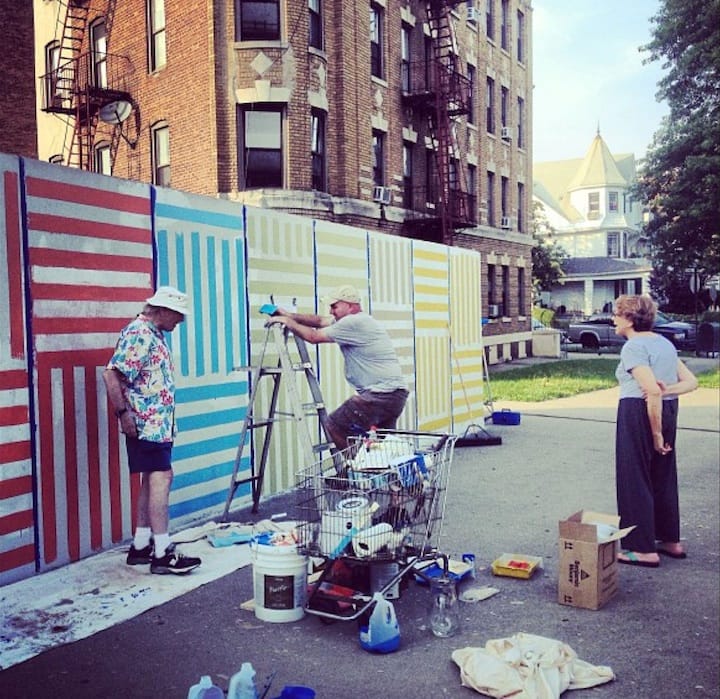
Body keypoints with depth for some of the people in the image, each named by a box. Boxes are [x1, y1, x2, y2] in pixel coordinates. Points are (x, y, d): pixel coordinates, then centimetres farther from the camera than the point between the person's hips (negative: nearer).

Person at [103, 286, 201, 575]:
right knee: (161, 477, -10)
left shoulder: (155, 334, 16)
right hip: (146, 423, -10)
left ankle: (141, 546, 20)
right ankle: (163, 553, -7)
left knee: (152, 479, 12)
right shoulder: (138, 334, -14)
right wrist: (123, 413, -20)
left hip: (158, 423, 10)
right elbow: (111, 374, -21)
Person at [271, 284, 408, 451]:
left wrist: (289, 323, 6)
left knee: (334, 427, -4)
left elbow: (314, 337, -8)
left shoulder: (355, 323, -13)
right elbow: (321, 321, 20)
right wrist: (291, 315, 14)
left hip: (380, 395, -10)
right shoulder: (354, 321, 17)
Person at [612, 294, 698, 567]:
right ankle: (671, 540, 30)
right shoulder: (664, 342, 13)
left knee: (635, 480, 1)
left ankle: (644, 549, 8)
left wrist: (656, 434, -17)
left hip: (640, 413, -9)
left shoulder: (633, 347, -14)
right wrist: (667, 390, -6)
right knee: (663, 477, 19)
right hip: (668, 411, 9)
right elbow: (691, 382, 10)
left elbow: (653, 392, -23)